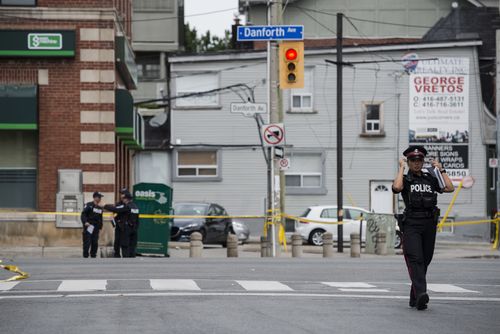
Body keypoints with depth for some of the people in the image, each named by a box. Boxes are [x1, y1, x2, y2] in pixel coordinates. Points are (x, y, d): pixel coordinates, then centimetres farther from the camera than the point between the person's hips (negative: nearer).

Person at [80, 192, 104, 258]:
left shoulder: (100, 208, 16)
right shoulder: (89, 205, -4)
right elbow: (83, 215, -12)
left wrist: (100, 227, 16)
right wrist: (85, 222, -26)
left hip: (96, 228, 6)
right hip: (88, 227, -6)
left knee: (95, 244, 7)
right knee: (87, 243, -8)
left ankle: (93, 256, 14)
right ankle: (85, 256, -4)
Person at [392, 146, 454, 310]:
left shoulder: (430, 179, 17)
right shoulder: (405, 179, 6)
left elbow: (450, 188, 7)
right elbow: (397, 187, -18)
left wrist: (441, 169, 9)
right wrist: (402, 168, -7)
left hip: (429, 224, 5)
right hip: (411, 224, -4)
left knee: (425, 260, 6)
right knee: (415, 259, -18)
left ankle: (415, 298, 14)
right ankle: (421, 293, -33)